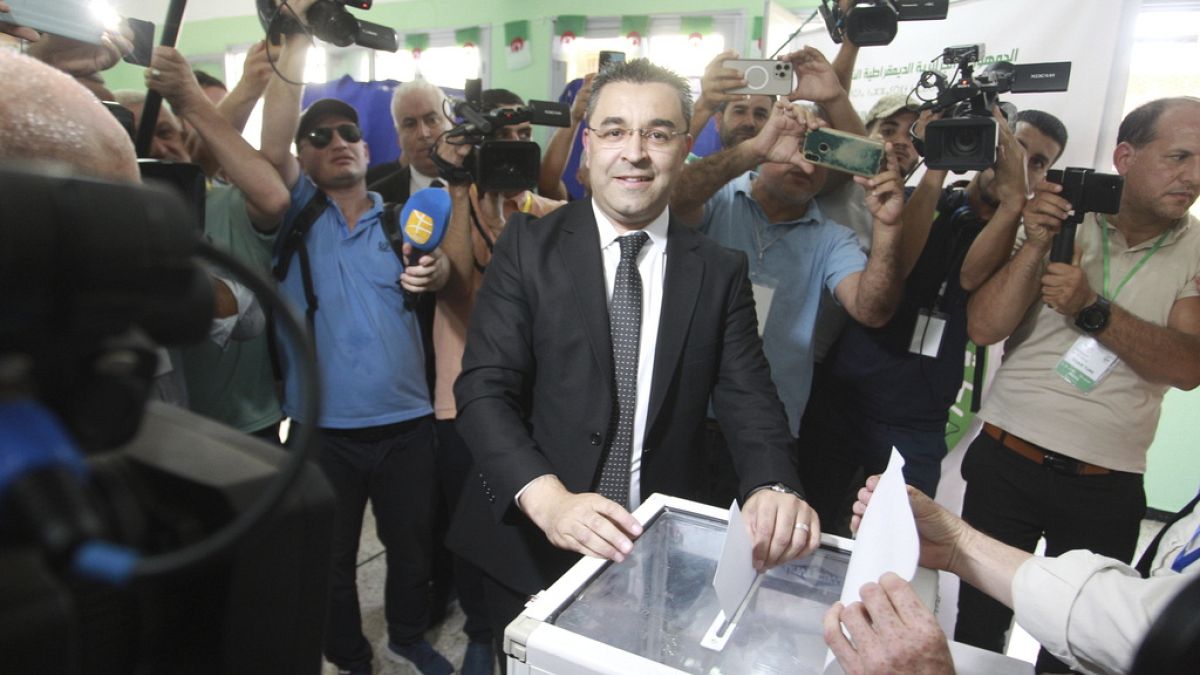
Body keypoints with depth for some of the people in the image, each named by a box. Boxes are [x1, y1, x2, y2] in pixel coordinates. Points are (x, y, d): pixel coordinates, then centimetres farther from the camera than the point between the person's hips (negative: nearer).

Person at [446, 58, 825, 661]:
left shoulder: (720, 272, -1)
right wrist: (546, 498, -28)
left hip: (669, 557, 1)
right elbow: (484, 389, -13)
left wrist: (773, 488, -26)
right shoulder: (528, 247, -6)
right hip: (534, 549, 0)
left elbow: (748, 402, -5)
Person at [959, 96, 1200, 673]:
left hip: (1106, 487, 1)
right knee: (977, 626, 10)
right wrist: (1036, 245, -20)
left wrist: (1094, 311, -24)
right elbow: (983, 328, -10)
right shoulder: (1060, 223, -1)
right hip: (1007, 459, -1)